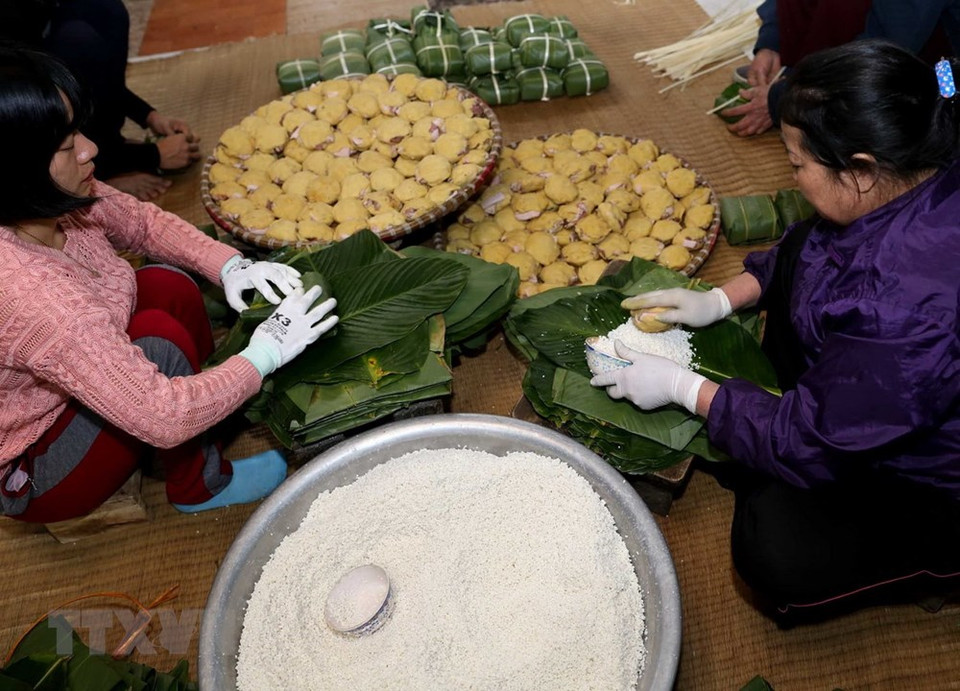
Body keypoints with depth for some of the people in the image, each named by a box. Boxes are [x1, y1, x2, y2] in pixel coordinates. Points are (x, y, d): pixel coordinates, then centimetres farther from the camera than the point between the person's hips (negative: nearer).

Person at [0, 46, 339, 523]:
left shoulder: (56, 201, -17)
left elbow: (143, 223, 2)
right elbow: (161, 417, -38)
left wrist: (230, 265, -14)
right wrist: (265, 354, -27)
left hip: (77, 390, 8)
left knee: (167, 285, -7)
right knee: (160, 336, -25)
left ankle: (216, 407, 11)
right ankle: (198, 485, -2)